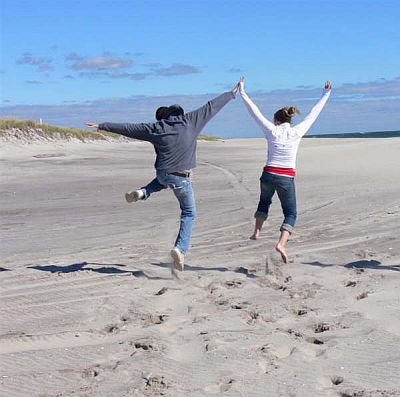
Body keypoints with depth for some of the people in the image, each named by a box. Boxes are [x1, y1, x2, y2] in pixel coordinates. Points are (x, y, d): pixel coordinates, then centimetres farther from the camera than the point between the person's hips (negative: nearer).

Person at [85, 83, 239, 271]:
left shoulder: (155, 128, 0)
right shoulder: (190, 121, -4)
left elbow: (127, 128, 5)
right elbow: (212, 106, 5)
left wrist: (102, 126, 15)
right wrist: (232, 93, 17)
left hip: (162, 174, 3)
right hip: (181, 178, -3)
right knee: (189, 214, 10)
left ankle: (142, 192, 17)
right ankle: (180, 248, -7)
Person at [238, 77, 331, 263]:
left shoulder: (271, 130, -1)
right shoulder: (297, 132, -1)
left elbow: (254, 111, 6)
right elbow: (313, 114, 10)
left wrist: (242, 92, 15)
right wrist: (326, 93, 21)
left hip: (268, 175, 1)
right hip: (286, 179, -1)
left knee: (264, 202, 31)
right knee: (291, 213, 8)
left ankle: (257, 231, 28)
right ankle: (281, 243, -14)